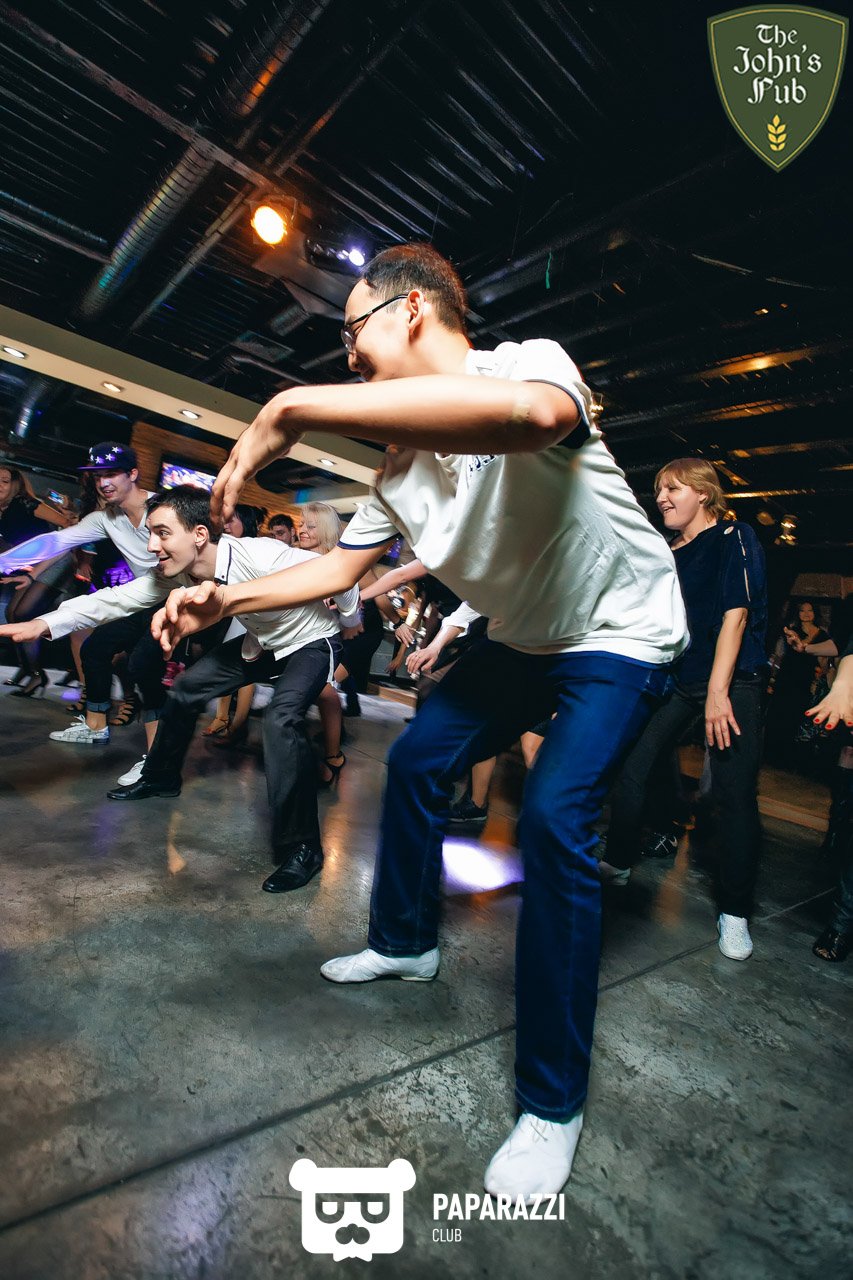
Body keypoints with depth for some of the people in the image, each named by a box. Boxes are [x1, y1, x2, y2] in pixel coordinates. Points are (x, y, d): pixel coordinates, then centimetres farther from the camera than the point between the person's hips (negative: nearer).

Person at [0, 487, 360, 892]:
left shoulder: (262, 558, -35)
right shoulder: (175, 573, -14)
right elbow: (118, 598, -9)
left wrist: (353, 624, -8)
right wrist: (45, 623, -20)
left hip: (312, 642, -7)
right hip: (262, 641, 7)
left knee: (280, 719, -31)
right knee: (186, 686, 11)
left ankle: (301, 848, -18)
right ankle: (160, 777, 36)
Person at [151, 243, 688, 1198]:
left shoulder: (529, 360, -22)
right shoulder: (402, 463, -1)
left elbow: (531, 412, -48)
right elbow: (340, 566, 5)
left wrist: (294, 408, -45)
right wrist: (226, 600, -5)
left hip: (619, 633, -7)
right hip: (521, 639, 8)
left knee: (552, 816, -22)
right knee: (416, 760, 7)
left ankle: (553, 1102, 0)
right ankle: (405, 944, 30)